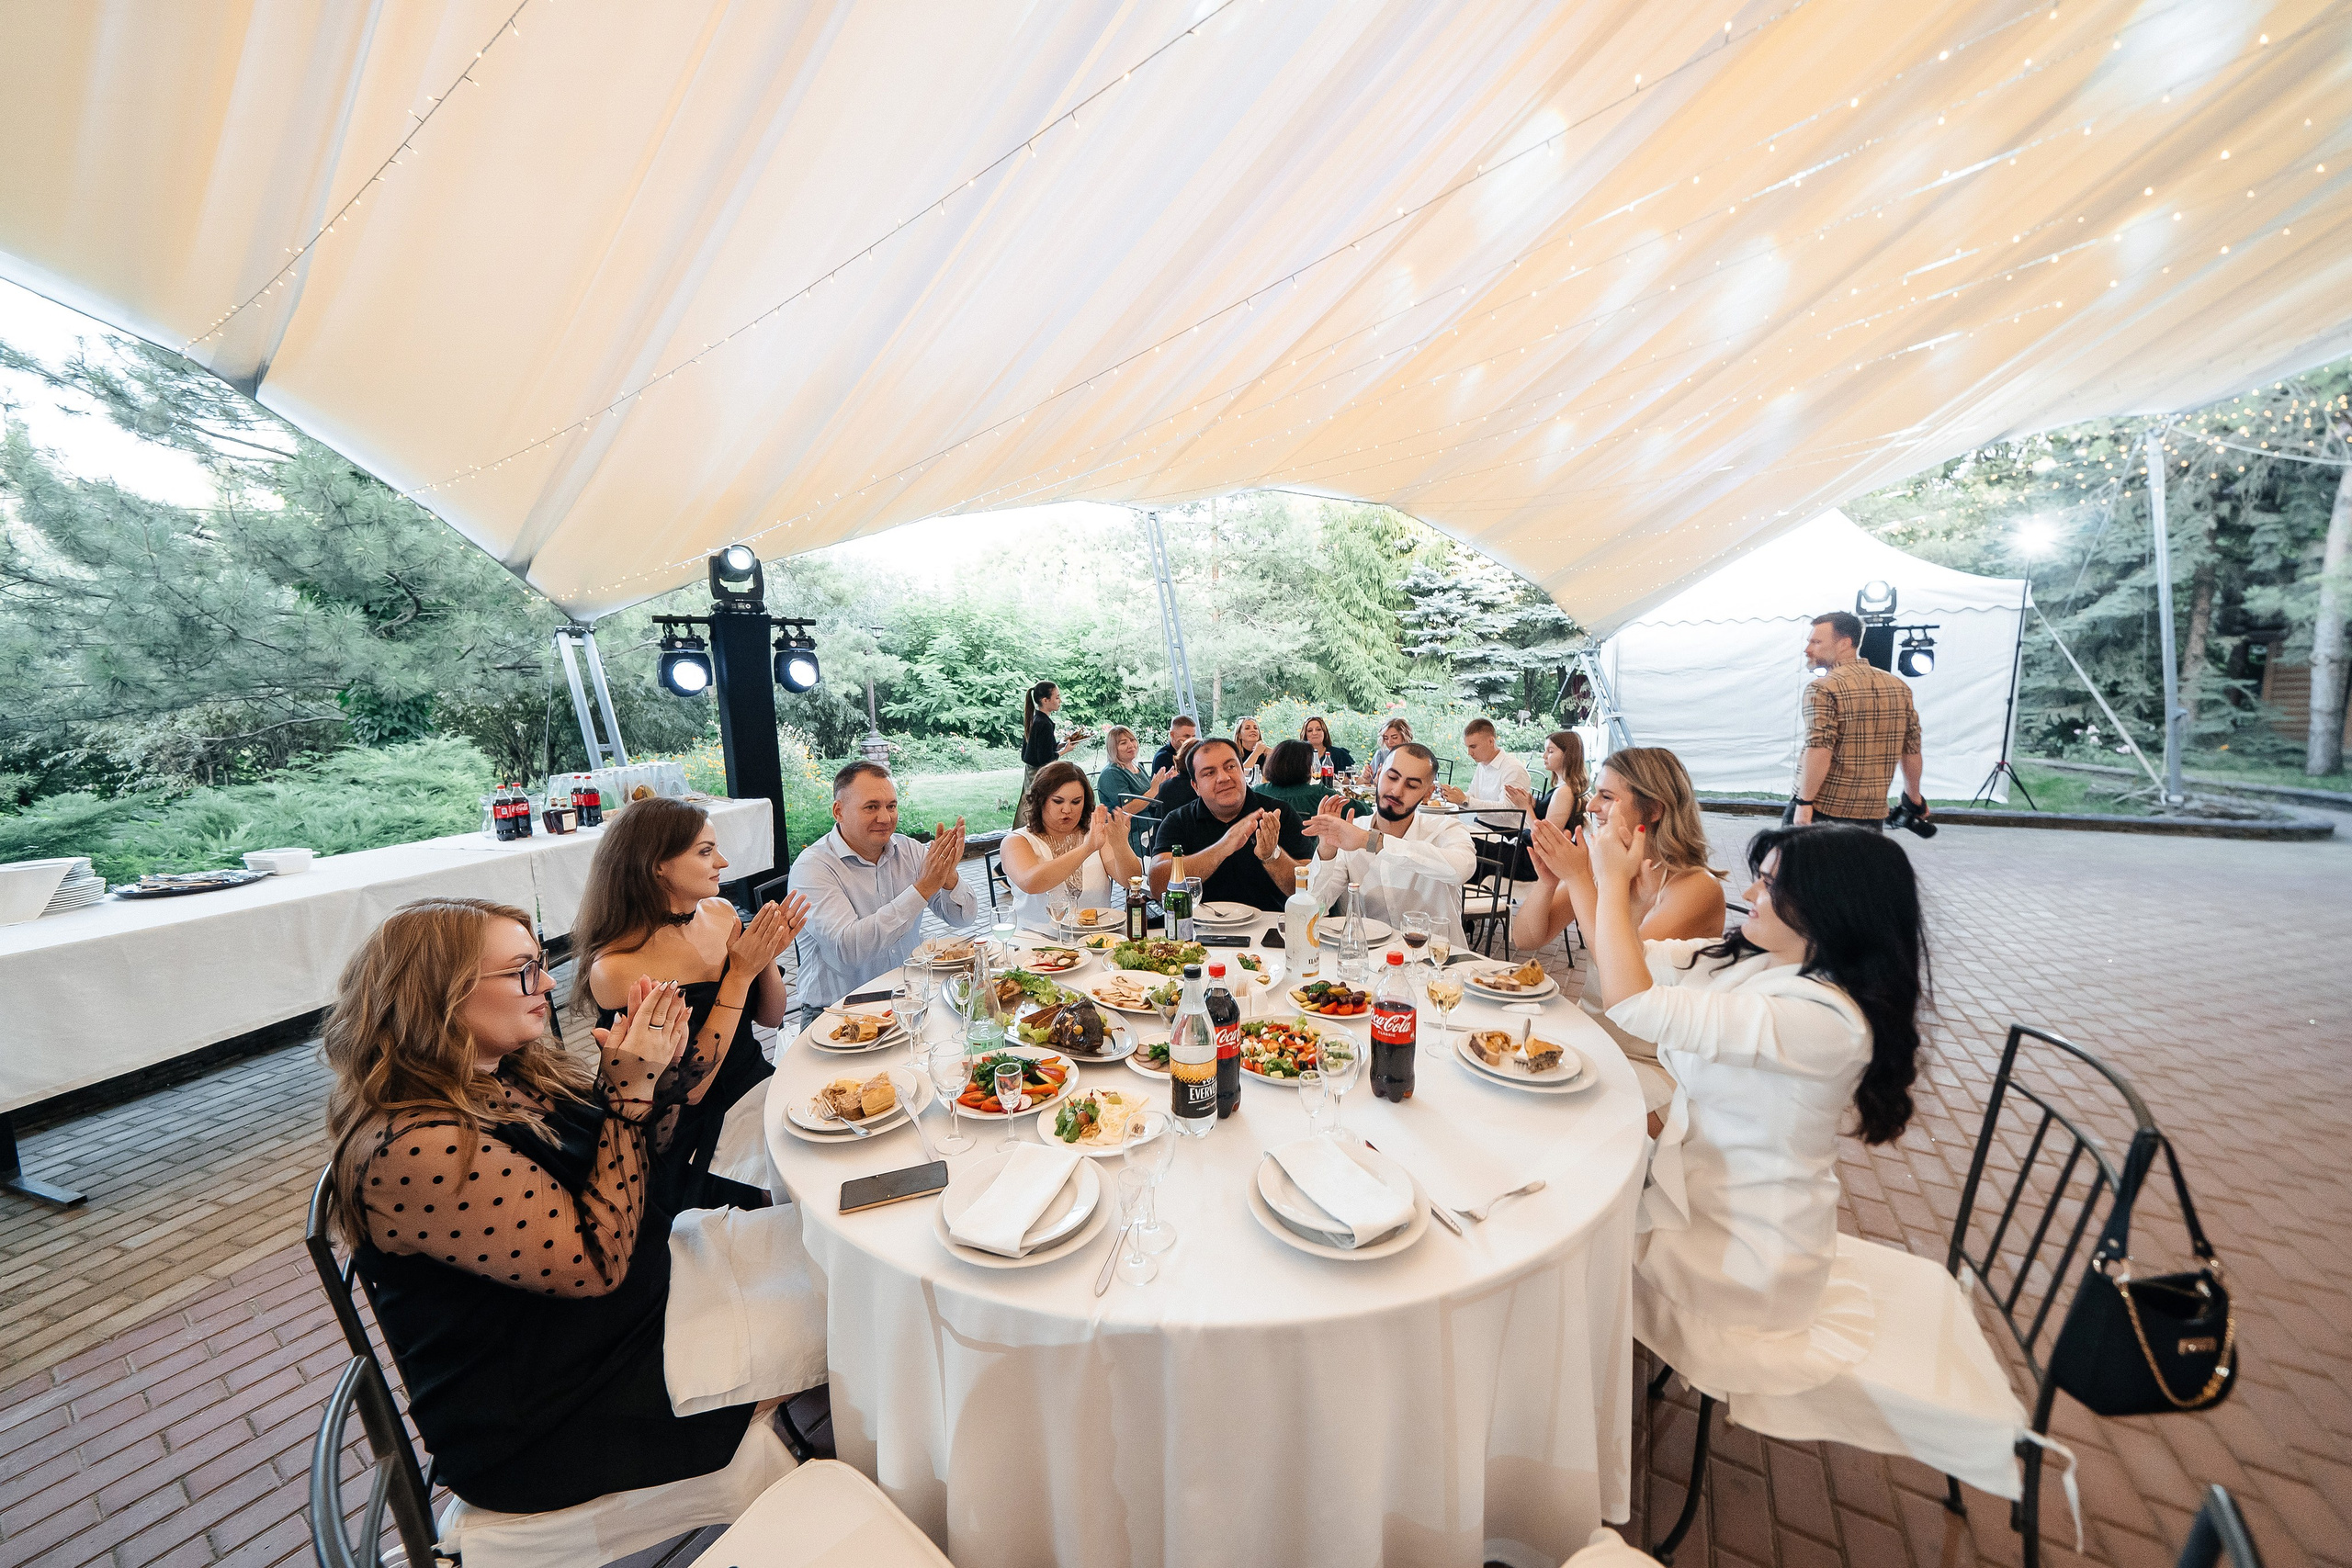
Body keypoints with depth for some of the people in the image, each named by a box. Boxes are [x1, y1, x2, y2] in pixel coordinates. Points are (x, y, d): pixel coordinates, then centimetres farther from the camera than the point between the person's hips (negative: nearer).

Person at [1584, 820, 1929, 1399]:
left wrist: (1614, 881, -28)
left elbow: (1631, 1001, -38)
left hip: (1740, 1251, -7)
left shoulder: (1826, 1019, -31)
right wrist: (1595, 878, -13)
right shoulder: (1750, 961, -5)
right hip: (1695, 1188, 8)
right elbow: (1628, 962, 2)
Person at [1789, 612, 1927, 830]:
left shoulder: (1822, 689, -11)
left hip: (1822, 811, -6)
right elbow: (1912, 751, 14)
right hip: (1872, 815, 6)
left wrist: (1804, 803, -18)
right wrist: (1913, 797, 27)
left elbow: (1819, 752, -21)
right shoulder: (1899, 687, 10)